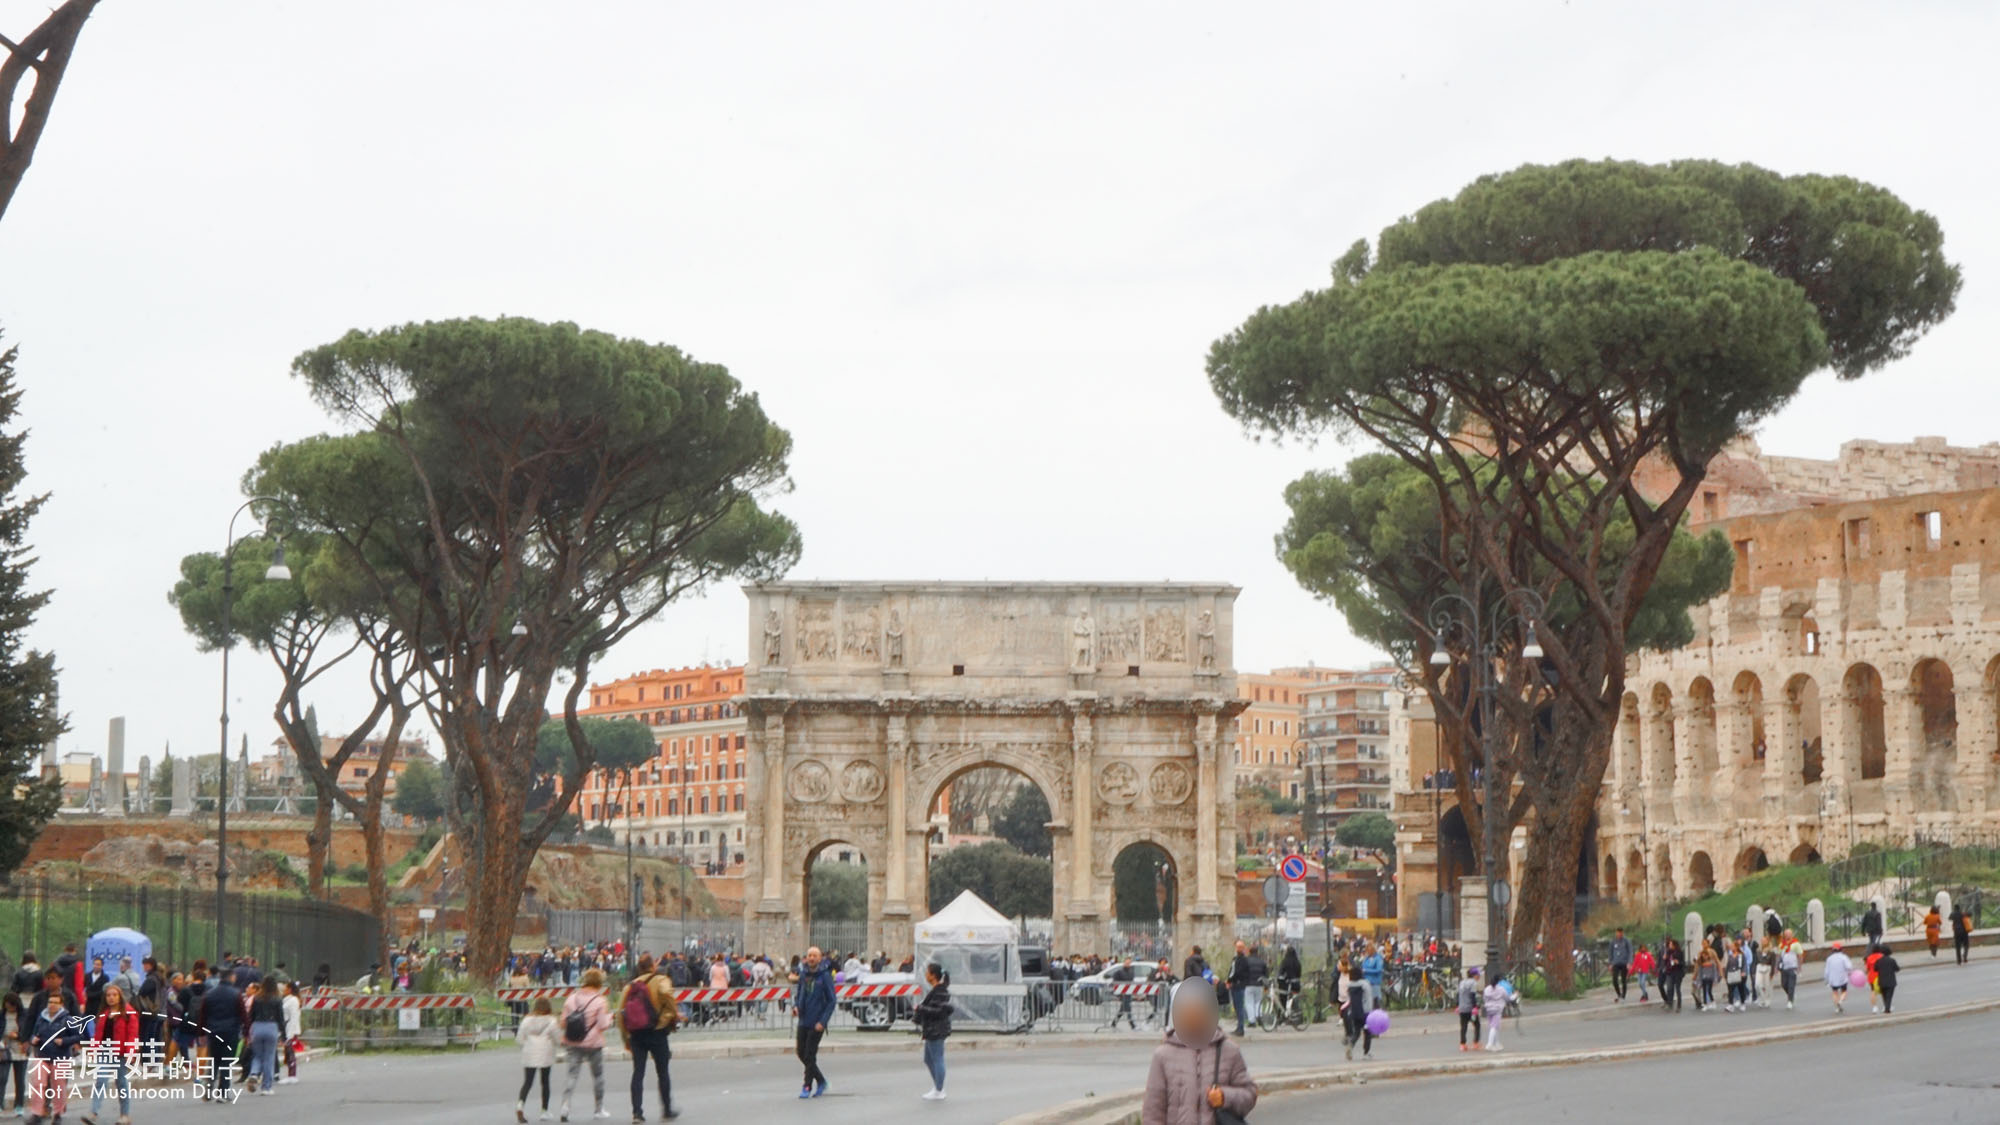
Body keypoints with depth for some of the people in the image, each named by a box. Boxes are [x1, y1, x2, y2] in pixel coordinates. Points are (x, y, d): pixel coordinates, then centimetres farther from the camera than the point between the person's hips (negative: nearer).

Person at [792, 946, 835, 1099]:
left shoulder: (825, 976, -10)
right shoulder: (803, 974, 6)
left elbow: (831, 1001, -9)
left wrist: (823, 1021, -15)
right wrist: (796, 1005, -3)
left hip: (817, 1022, -6)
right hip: (803, 1021, 6)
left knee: (810, 1055, -5)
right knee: (801, 1053, 8)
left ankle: (807, 1087, 4)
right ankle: (820, 1080, 24)